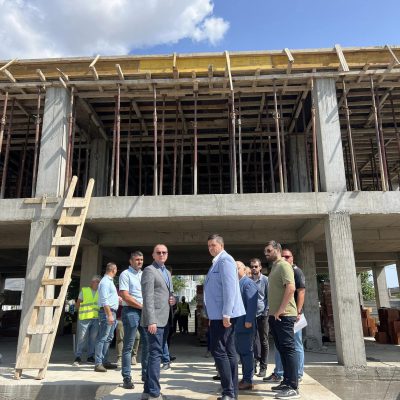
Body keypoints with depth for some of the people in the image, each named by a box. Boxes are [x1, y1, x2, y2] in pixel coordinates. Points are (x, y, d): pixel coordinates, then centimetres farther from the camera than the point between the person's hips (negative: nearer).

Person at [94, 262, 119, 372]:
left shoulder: (109, 281, 18)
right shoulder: (105, 282, -13)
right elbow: (104, 300, -20)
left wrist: (118, 298, 39)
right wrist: (109, 315, -23)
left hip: (112, 312, 10)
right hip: (107, 311, -10)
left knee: (108, 338, 13)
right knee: (102, 338, -9)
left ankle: (105, 361, 20)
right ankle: (98, 363, -7)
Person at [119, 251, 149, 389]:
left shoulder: (144, 274, 16)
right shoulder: (125, 274, -5)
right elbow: (125, 296, -13)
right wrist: (142, 306, -11)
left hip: (145, 311, 7)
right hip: (131, 311, -7)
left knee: (147, 343, 9)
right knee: (128, 346, -1)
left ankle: (146, 374, 20)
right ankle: (126, 378, 7)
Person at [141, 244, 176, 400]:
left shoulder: (167, 272, 18)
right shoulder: (149, 270, -8)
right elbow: (148, 297, -16)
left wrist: (173, 299, 3)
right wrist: (151, 321, -23)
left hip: (165, 319, 9)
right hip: (154, 319, -9)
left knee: (155, 354, 13)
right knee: (156, 354, -7)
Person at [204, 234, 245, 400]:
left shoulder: (225, 260, -11)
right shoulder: (217, 262, 18)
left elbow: (229, 288, -19)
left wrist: (226, 314, -23)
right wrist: (212, 315, 21)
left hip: (224, 314, -10)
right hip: (219, 314, 10)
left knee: (218, 350, -7)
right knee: (228, 351, 11)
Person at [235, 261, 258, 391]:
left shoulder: (248, 283, -10)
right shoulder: (236, 283, 16)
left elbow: (252, 303, -17)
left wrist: (248, 321, -21)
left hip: (245, 324, -9)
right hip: (237, 325, 9)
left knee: (246, 351, -2)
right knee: (241, 351, 14)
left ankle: (248, 381, 7)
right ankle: (245, 379, 24)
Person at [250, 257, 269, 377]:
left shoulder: (265, 280, -1)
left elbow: (269, 297, 0)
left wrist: (266, 311, -8)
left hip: (262, 314, -2)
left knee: (264, 341, 6)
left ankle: (263, 367, 14)